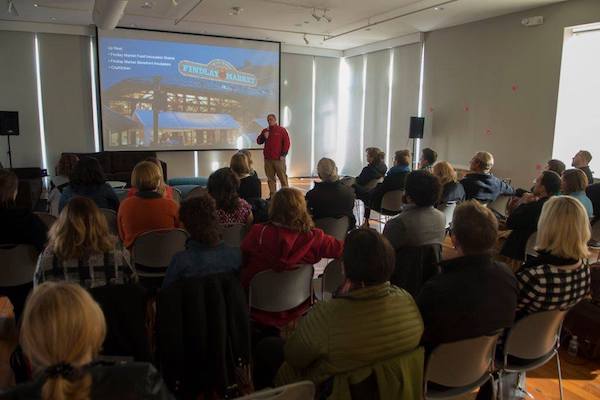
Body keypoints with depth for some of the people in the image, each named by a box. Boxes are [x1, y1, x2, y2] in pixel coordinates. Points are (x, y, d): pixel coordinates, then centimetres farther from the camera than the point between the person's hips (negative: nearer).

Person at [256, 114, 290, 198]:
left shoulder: (281, 130, 1)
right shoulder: (265, 131, 15)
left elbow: (286, 143, -3)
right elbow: (258, 141, 15)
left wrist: (283, 155, -9)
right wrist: (263, 137, -5)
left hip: (278, 159, -4)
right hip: (268, 159, 5)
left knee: (282, 177, -3)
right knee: (270, 178, 7)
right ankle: (272, 195, 13)